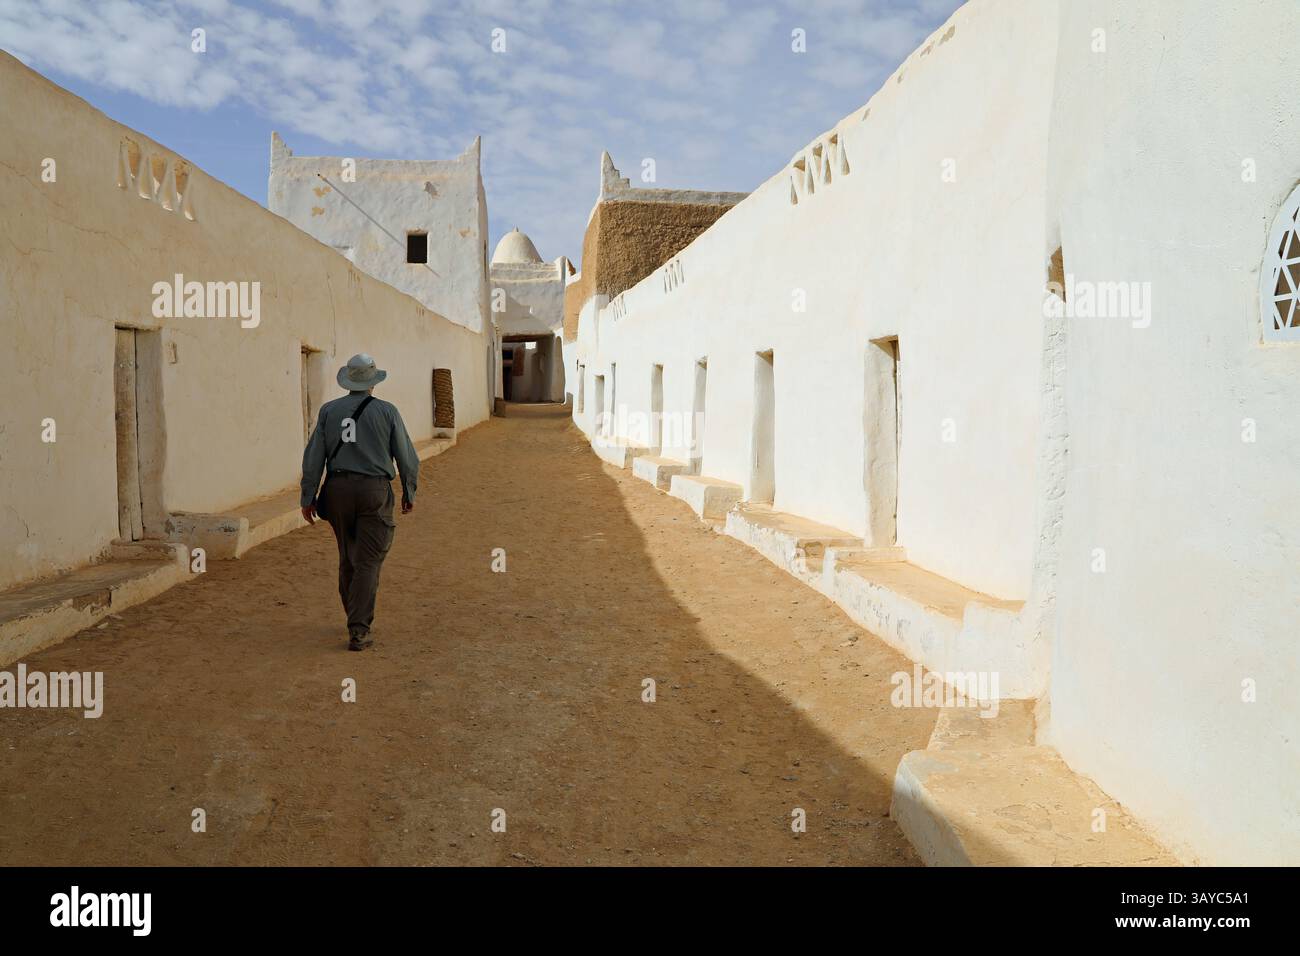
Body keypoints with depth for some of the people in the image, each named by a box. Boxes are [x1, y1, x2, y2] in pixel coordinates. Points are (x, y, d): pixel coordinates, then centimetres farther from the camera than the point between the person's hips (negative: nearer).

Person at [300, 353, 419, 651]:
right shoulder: (387, 411, -3)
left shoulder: (328, 410, 3)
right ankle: (358, 631, -7)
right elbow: (407, 457, 0)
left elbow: (313, 457, 1)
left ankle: (357, 619, 30)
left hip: (338, 490, 3)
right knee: (368, 562, -1)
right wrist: (409, 493, 13)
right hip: (374, 492, -3)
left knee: (348, 558, 18)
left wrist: (308, 497, 7)